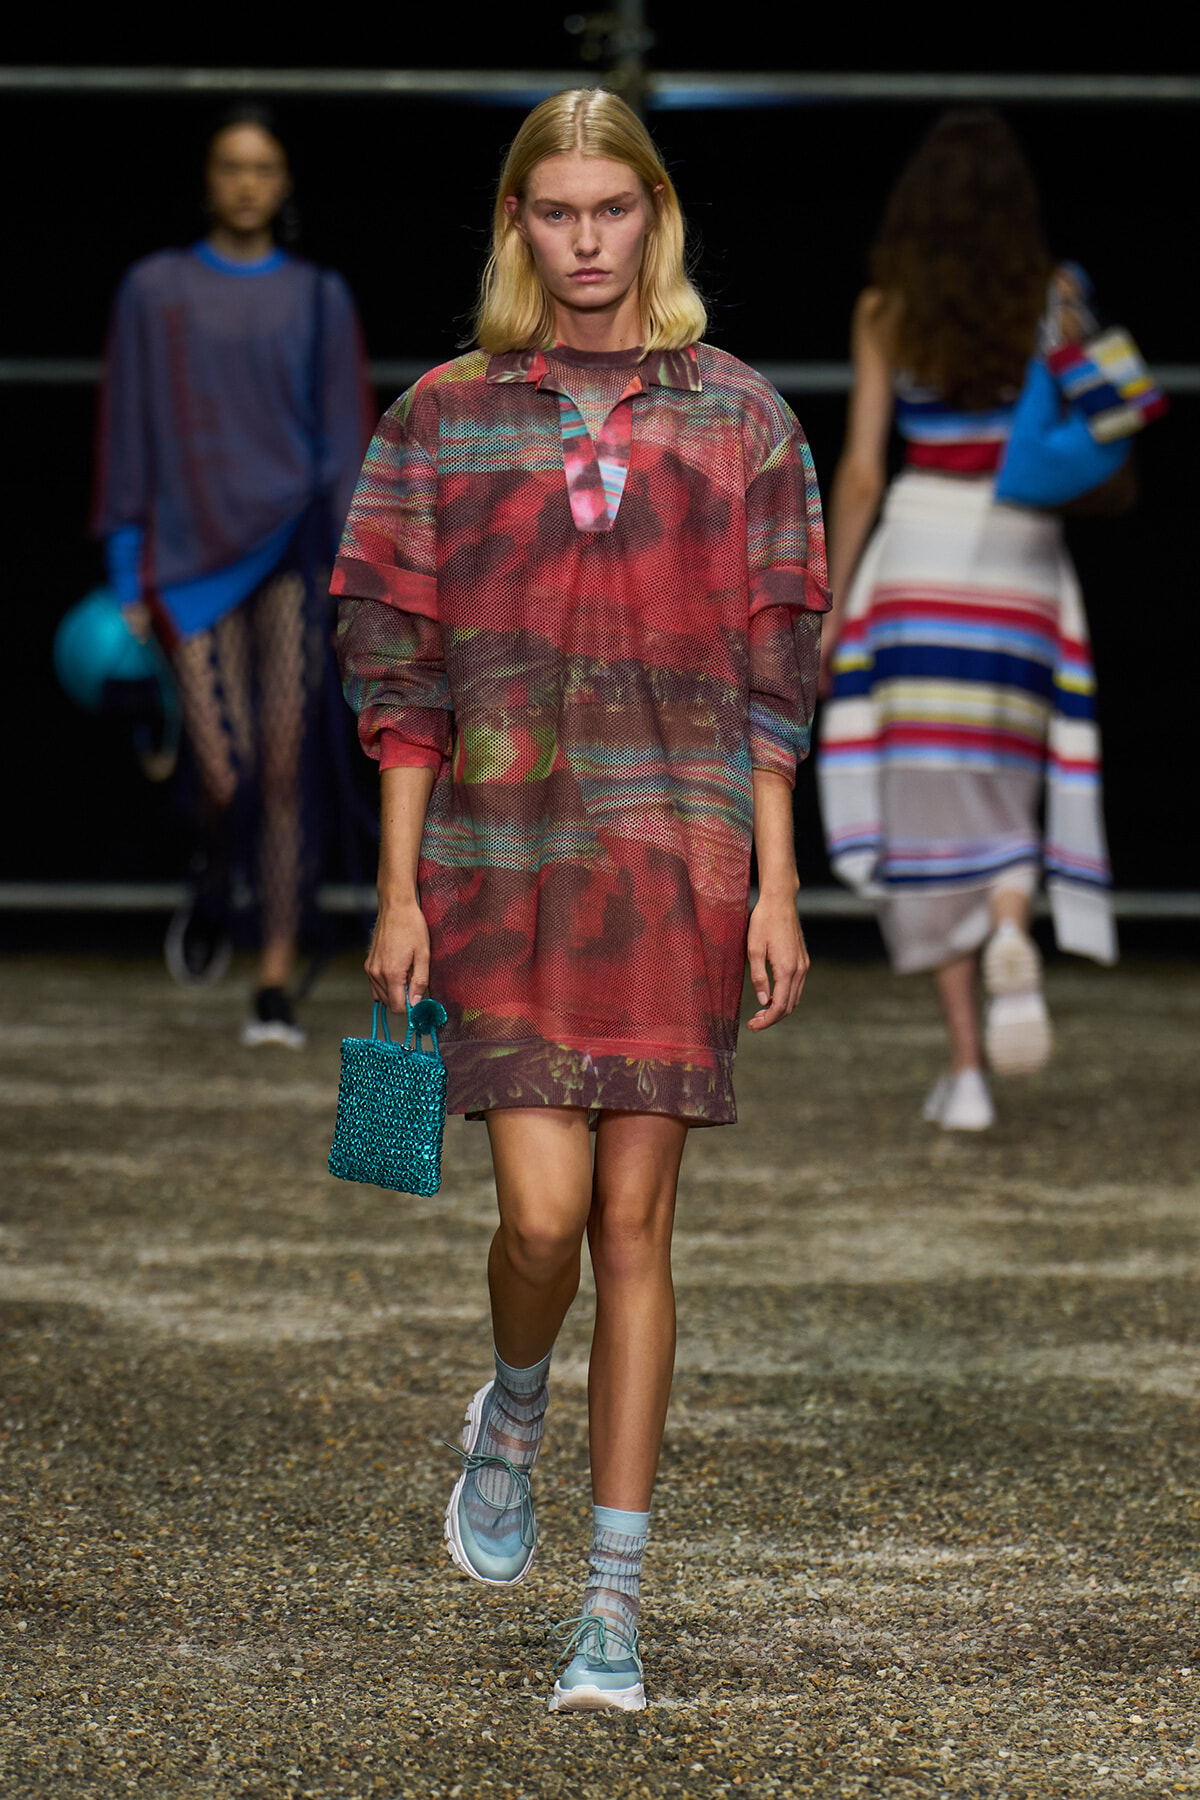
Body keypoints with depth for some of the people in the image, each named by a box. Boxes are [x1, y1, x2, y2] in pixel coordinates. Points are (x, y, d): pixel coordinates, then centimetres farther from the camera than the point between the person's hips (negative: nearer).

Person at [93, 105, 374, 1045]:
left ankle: (277, 984, -5)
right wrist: (129, 580, 1)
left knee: (288, 763, -9)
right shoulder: (155, 291, 6)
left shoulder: (319, 298, 8)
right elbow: (127, 441, 6)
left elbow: (349, 446, 7)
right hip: (193, 550, 0)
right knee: (226, 777, -9)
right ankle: (214, 890, 27)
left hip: (291, 542, 0)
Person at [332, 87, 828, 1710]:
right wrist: (399, 892, 1)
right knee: (545, 1211, -11)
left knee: (637, 1222, 0)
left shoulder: (735, 416, 7)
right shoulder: (447, 417, 6)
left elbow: (772, 668, 6)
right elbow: (400, 668, 6)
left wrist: (775, 889, 0)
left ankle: (615, 1602, 6)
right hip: (498, 857, 0)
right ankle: (513, 1413, 24)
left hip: (676, 854, 0)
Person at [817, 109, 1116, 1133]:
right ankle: (1011, 937, -24)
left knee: (933, 811, 3)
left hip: (918, 550, -1)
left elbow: (862, 471, -3)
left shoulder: (886, 312, -1)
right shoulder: (1054, 302, 0)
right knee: (1005, 796, 12)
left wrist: (834, 604, 4)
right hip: (1024, 560, 1)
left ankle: (966, 1067, -3)